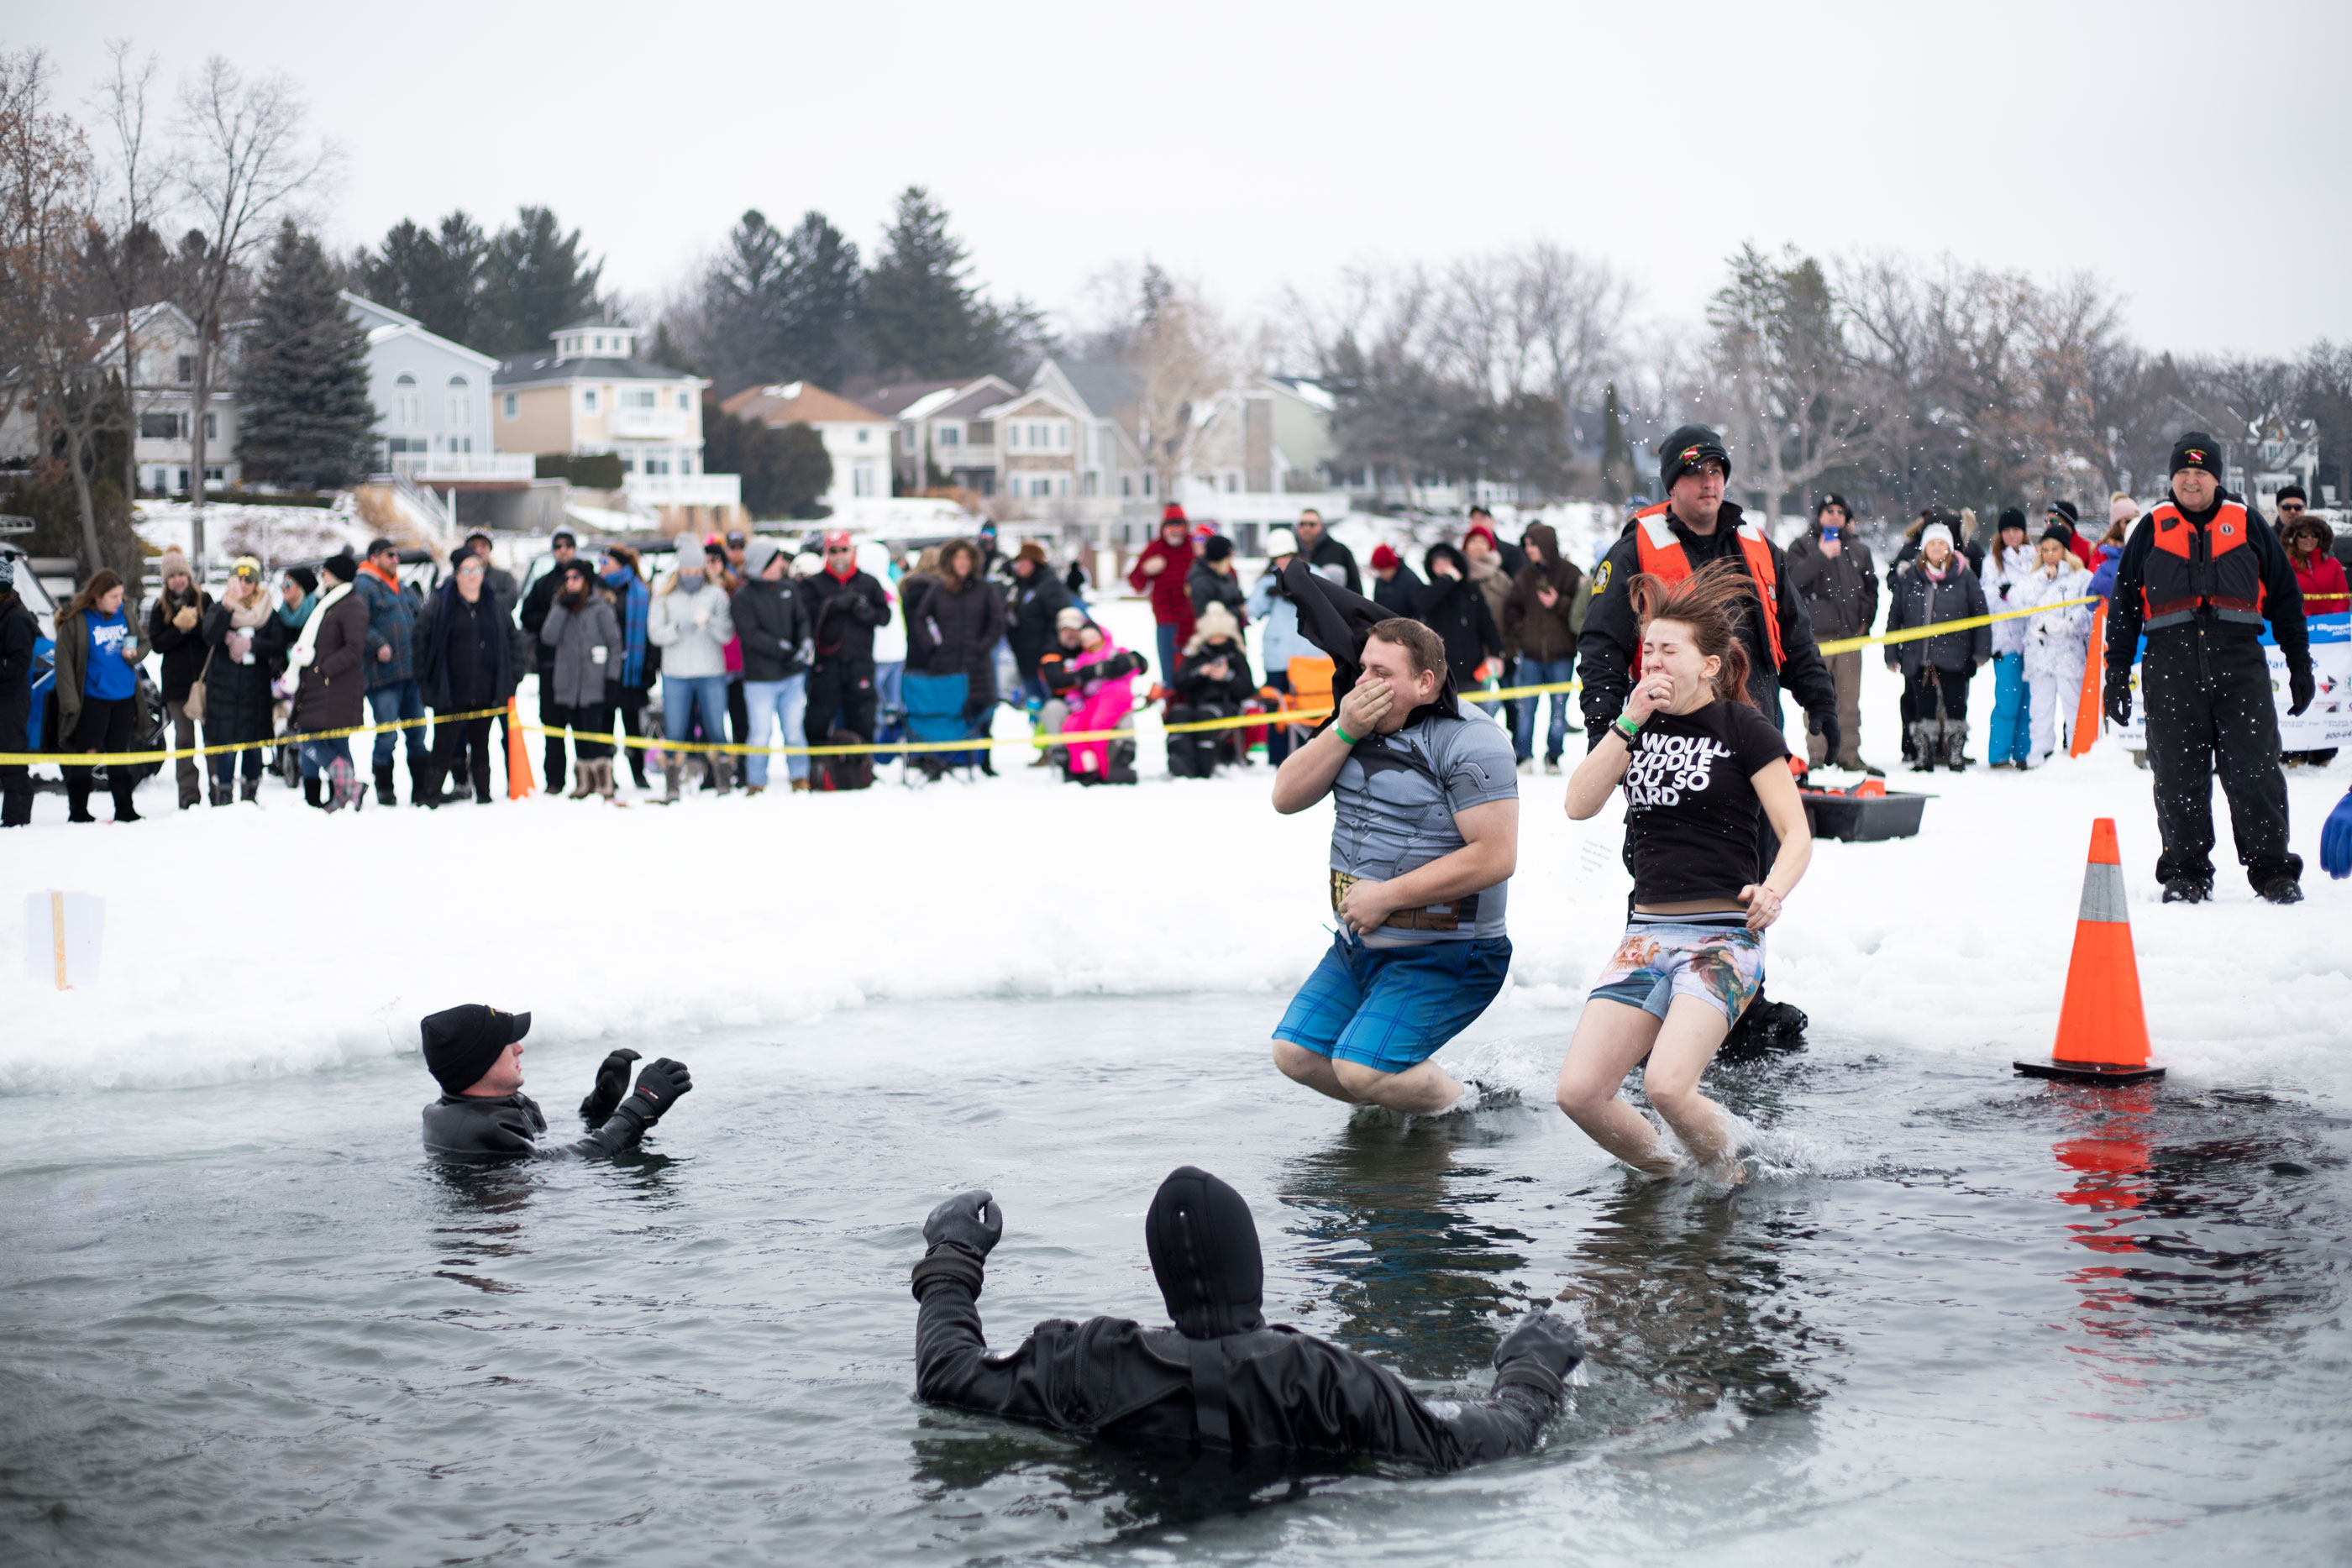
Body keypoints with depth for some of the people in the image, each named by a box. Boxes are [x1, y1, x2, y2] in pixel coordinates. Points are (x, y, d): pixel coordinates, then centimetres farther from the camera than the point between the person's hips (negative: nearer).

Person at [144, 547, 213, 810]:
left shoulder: (204, 600, 6)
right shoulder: (160, 607, 9)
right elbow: (156, 644, -1)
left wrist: (194, 624, -18)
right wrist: (179, 628, -14)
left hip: (206, 679, -1)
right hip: (176, 684, 1)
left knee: (212, 734, -1)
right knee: (184, 739, -2)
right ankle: (189, 795, -2)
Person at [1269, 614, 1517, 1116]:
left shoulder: (1468, 740, -16)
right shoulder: (1362, 723, 7)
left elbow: (1495, 856, -24)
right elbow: (1286, 797, 2)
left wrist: (1386, 896, -19)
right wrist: (1343, 732, -13)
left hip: (1444, 955, -8)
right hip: (1359, 943, 8)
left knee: (1361, 1068, -20)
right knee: (1296, 1053, 2)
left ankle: (1462, 1111, 6)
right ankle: (1406, 1109, 21)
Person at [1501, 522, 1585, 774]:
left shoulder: (1570, 573, -3)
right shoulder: (1525, 575, 8)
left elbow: (1580, 609, -6)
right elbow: (1511, 607, 18)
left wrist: (1559, 604, -17)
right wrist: (1517, 633, 7)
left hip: (1561, 655, -3)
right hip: (1531, 654, 3)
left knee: (1559, 707, 4)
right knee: (1525, 707, 1)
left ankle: (1553, 757, 15)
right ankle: (1523, 755, 11)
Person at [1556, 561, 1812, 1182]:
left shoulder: (1745, 729, -3)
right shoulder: (1643, 724, 12)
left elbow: (1797, 835, -7)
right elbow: (1579, 805, -1)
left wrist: (1771, 893, -27)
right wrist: (1630, 722, -8)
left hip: (1724, 936, -5)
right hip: (1648, 934, 5)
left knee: (1666, 1084, -25)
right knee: (1579, 1092, -9)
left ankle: (1731, 1179, 4)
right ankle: (1669, 1176, 17)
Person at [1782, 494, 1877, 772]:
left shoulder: (1859, 550, 18)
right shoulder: (1803, 546, 6)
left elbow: (1871, 586, 27)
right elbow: (1792, 579, -10)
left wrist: (1866, 618, 14)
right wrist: (1821, 556, -16)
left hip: (1850, 634, 4)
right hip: (1816, 635, -4)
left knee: (1850, 699, 4)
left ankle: (1849, 755, 9)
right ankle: (1817, 756, -1)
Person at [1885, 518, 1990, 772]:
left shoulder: (1964, 577, 2)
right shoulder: (1908, 577, 5)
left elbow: (1980, 615, 6)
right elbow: (1895, 616, 10)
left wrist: (1981, 651, 0)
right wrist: (1891, 654, 7)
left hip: (1954, 656, -1)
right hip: (1917, 655, 1)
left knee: (1955, 705, 1)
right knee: (1923, 708, 5)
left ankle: (1956, 756, 11)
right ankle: (1923, 756, 13)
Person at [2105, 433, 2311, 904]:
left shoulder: (2247, 524, 11)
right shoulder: (2151, 529, 12)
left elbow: (2286, 596, 15)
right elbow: (2123, 606, 14)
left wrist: (2300, 665, 12)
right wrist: (2116, 672, 9)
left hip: (2239, 660, -1)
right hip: (2170, 665, 1)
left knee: (2255, 768, -6)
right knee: (2178, 773, 0)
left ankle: (2273, 869, -1)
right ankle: (2186, 873, 8)